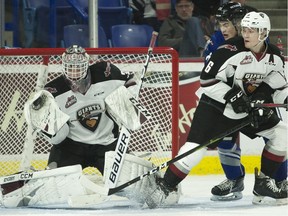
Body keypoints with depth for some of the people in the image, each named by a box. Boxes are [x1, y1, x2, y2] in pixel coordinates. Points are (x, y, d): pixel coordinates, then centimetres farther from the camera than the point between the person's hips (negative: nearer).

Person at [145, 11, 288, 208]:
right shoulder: (230, 50, -22)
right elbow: (207, 80, -21)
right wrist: (232, 95, -27)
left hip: (250, 107, 6)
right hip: (216, 106, -6)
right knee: (196, 148, -17)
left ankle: (264, 184, 10)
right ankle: (164, 187, -7)